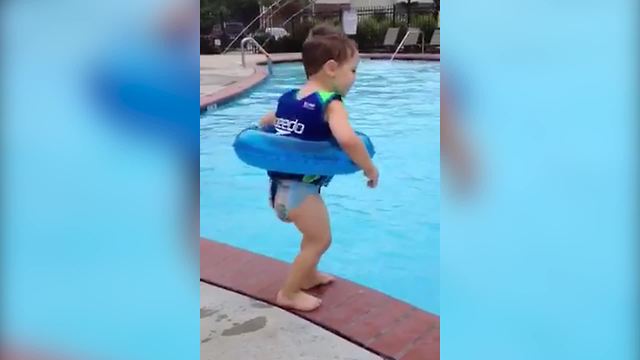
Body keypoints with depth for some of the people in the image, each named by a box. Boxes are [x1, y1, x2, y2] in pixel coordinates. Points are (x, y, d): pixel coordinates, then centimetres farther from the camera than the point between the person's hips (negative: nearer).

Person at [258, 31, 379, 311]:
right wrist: (369, 169, -18)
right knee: (321, 239, 6)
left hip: (279, 182, 9)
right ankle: (288, 294, 14)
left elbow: (264, 123, 27)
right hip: (300, 186, -9)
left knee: (315, 232, 26)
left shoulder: (288, 98, 10)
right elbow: (348, 140, -32)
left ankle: (308, 275, 43)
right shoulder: (331, 104, -15)